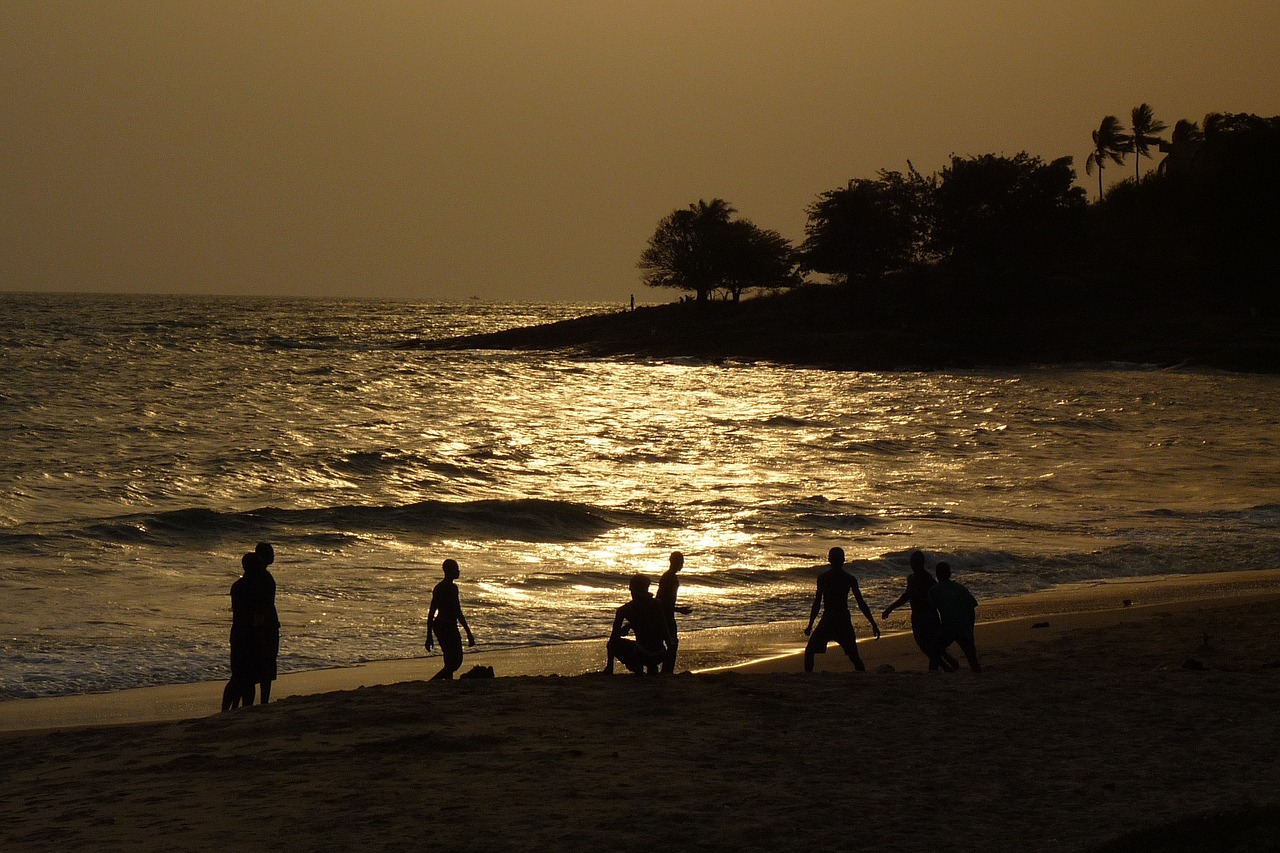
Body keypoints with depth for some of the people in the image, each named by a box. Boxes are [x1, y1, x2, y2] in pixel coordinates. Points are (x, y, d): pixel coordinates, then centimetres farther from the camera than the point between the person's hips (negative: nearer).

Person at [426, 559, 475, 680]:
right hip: (449, 627, -9)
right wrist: (468, 633, -17)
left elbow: (431, 613, 14)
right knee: (456, 661, -4)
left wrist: (429, 636, 18)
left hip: (438, 626, 9)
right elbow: (457, 612, -19)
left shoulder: (438, 588, 11)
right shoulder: (452, 588, -15)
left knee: (450, 662, 17)